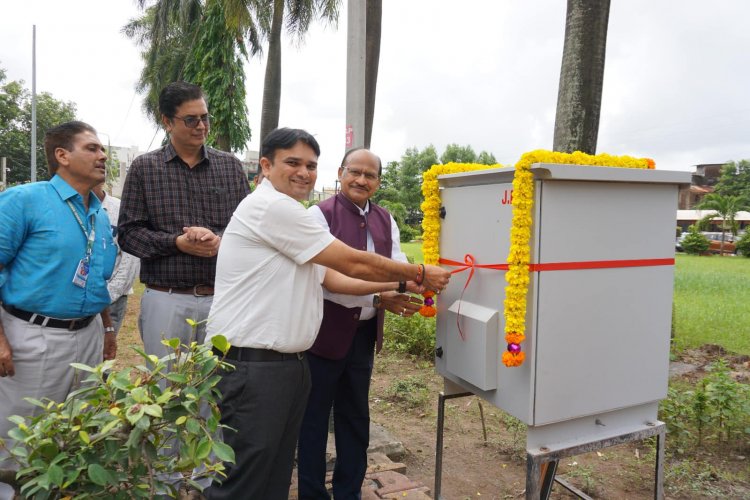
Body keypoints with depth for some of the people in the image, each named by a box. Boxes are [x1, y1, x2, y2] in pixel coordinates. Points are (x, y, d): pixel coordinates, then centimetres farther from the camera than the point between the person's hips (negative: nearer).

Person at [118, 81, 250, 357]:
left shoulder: (230, 165, 8)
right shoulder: (144, 168, 3)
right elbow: (128, 233, 1)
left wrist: (221, 240, -13)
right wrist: (178, 243, -14)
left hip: (221, 296, 2)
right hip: (165, 299, -1)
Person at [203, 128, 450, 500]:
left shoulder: (288, 216, 18)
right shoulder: (271, 206, -14)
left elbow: (331, 278, 17)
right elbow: (354, 264, -13)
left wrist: (395, 286, 11)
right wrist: (419, 274, -1)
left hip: (289, 363, 10)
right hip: (253, 365, -10)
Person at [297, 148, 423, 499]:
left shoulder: (386, 221, 8)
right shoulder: (320, 214, -12)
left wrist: (409, 281, -24)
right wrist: (378, 298, -27)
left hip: (365, 333, 6)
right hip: (324, 332, -6)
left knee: (355, 416, 19)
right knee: (314, 417, 9)